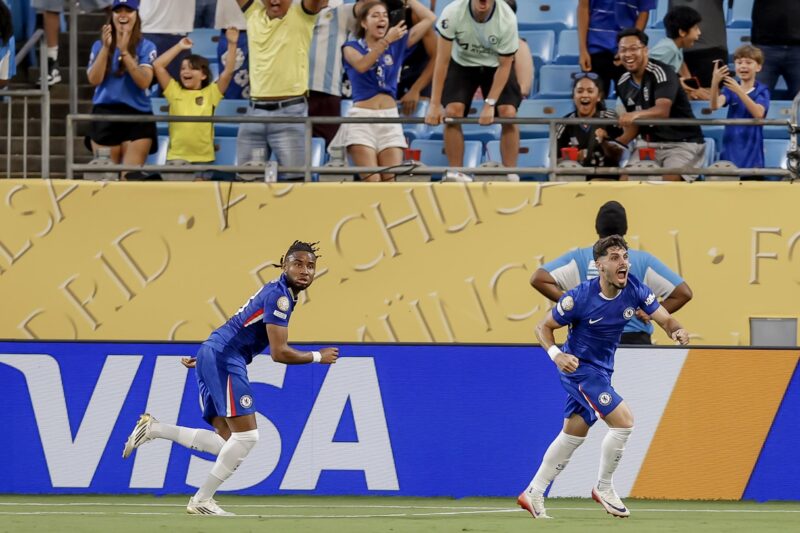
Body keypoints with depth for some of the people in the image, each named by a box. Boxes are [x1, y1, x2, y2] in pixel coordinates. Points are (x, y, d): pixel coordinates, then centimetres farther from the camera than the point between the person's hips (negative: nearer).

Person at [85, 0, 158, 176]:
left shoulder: (146, 47, 2)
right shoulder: (99, 45, 9)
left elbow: (144, 82, -12)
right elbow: (94, 80, -4)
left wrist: (125, 52, -20)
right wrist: (106, 48, -13)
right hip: (105, 115, 2)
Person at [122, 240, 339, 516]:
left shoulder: (276, 292, 20)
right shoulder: (279, 295, -12)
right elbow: (279, 353, -17)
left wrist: (204, 358, 35)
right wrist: (318, 357, -3)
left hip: (212, 354, 10)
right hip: (222, 359, -10)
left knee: (228, 442, 7)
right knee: (246, 436, -11)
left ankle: (153, 429, 5)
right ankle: (201, 501, -5)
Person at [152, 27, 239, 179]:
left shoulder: (211, 93, 5)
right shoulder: (175, 92, 7)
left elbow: (228, 71, -2)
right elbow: (157, 65, 3)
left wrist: (232, 44, -9)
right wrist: (179, 47, 6)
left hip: (204, 159, 0)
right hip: (177, 158, 0)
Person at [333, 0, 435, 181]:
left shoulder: (397, 45, 12)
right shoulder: (351, 47, 4)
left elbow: (429, 18, 9)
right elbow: (361, 65, -19)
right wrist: (386, 41, -26)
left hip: (390, 119, 3)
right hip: (362, 118, -3)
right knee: (371, 184, -14)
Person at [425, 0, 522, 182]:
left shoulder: (507, 18, -30)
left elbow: (504, 66, -19)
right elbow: (442, 61, -24)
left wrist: (489, 104, -25)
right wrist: (435, 105, -26)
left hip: (496, 65, 0)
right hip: (462, 63, 0)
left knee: (509, 113, -17)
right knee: (452, 112, -17)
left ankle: (511, 175, -5)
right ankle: (457, 175, -6)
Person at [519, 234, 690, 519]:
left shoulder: (635, 289, -11)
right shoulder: (579, 297, -24)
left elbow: (665, 319, -8)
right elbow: (543, 327, -13)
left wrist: (677, 331, -32)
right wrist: (556, 354, -31)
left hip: (601, 371, 7)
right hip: (579, 367, -7)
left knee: (573, 434, 16)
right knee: (624, 421, -17)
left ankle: (533, 494, 27)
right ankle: (604, 488, 1)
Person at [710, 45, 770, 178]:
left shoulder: (762, 91, -1)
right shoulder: (730, 89, 5)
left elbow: (758, 113, -20)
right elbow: (715, 106, -13)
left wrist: (739, 91, -31)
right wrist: (715, 83, -32)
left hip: (752, 156, -2)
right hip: (730, 155, 2)